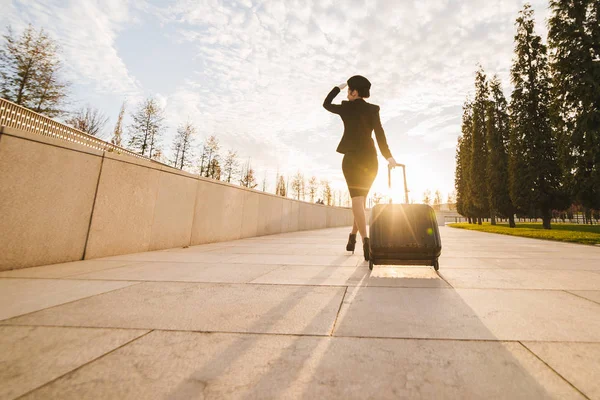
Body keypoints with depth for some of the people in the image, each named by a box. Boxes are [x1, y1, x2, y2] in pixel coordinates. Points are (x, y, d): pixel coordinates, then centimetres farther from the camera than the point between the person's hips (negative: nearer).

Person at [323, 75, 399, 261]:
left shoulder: (346, 107, 4)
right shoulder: (373, 109, 7)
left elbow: (326, 104, 22)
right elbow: (379, 133, -5)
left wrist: (339, 87, 33)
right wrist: (388, 156, -9)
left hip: (353, 158, -3)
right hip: (370, 159, 3)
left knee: (357, 199, -12)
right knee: (361, 198, 15)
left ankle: (366, 241, -30)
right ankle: (352, 239, 23)